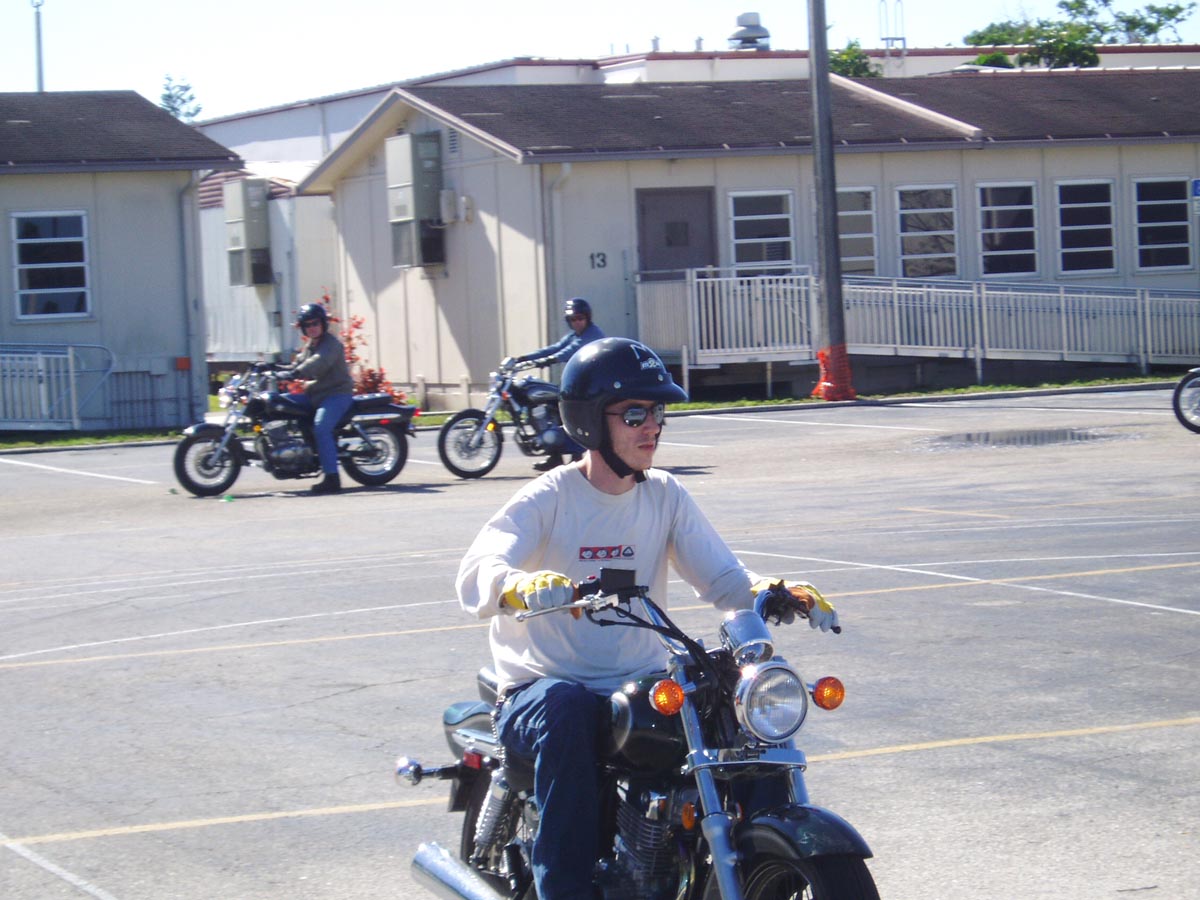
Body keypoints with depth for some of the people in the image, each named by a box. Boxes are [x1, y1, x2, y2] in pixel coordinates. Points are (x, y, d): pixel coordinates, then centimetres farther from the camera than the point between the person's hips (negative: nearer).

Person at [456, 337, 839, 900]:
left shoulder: (665, 495, 8)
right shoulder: (549, 499, -8)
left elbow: (721, 578, 0)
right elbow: (475, 573, -24)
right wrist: (523, 586, -48)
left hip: (641, 684, 4)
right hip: (545, 685, -4)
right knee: (565, 712, -37)